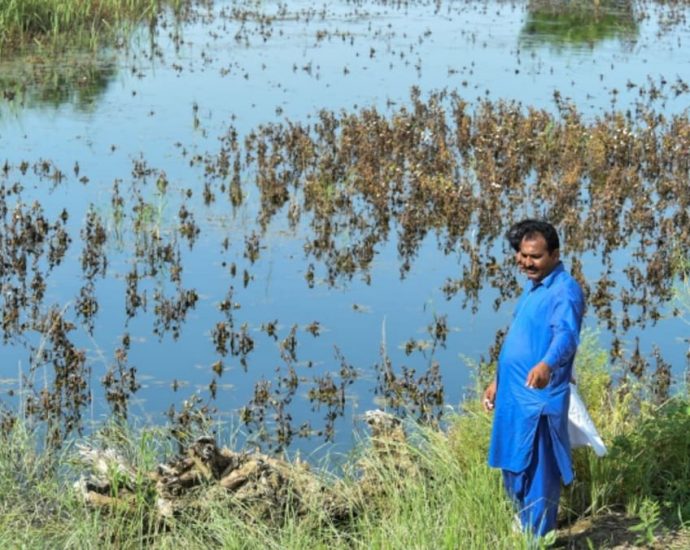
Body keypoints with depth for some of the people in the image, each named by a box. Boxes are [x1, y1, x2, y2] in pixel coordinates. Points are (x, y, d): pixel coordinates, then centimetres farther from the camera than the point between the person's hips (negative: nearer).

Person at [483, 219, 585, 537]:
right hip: (514, 396, 10)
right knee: (513, 476, 19)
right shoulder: (533, 287, 15)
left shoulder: (565, 290, -16)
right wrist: (498, 381, 26)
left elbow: (566, 335, -34)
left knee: (537, 479, -4)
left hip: (539, 400, -10)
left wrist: (546, 365, -53)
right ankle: (521, 535, 32)